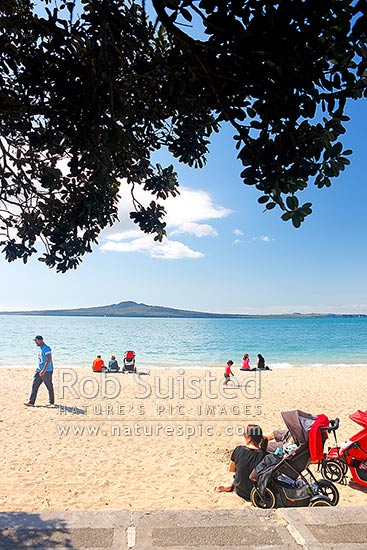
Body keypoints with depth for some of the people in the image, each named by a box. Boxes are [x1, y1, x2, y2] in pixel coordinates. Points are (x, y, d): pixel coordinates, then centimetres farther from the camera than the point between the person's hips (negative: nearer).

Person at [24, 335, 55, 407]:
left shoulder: (46, 348, -18)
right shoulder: (39, 348, 11)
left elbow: (48, 360, -24)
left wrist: (43, 371, -29)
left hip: (47, 371, -9)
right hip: (39, 370, 9)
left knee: (49, 387, 4)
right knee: (34, 386, 2)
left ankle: (52, 402, 18)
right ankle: (31, 402, 3)